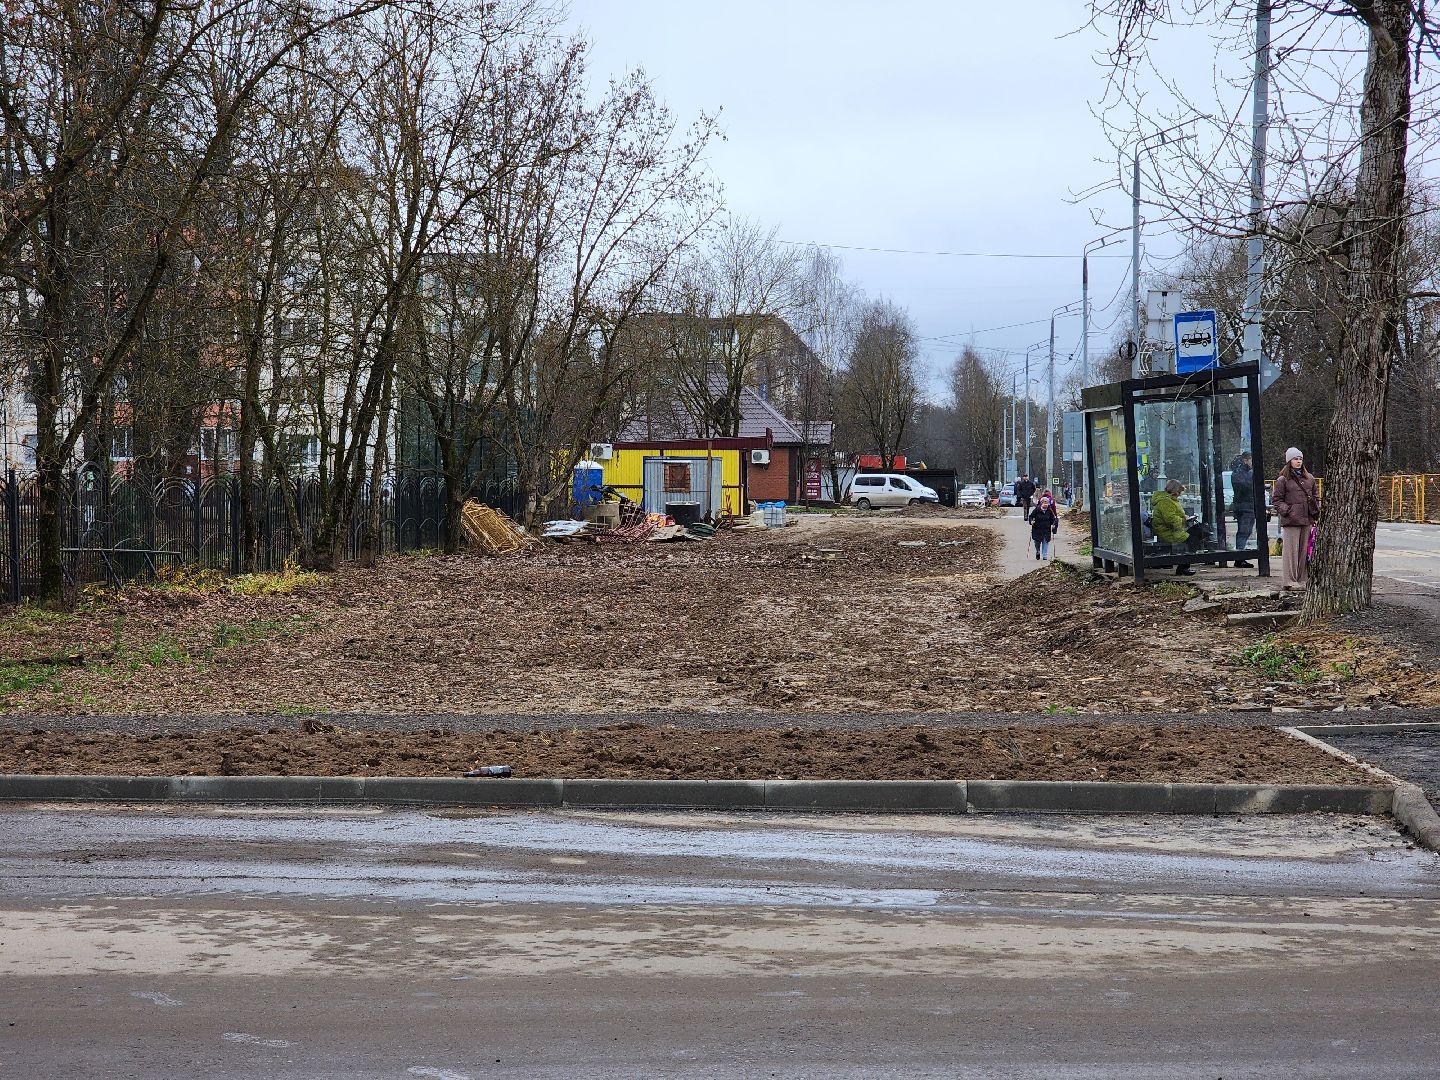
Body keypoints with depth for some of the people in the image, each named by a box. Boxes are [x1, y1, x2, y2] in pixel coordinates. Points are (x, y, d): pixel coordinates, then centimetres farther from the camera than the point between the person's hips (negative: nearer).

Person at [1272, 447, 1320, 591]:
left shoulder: (1309, 479, 15)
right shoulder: (1282, 480, -2)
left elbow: (1315, 496, 23)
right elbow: (1276, 500, -1)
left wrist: (1316, 513, 12)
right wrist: (1287, 511, -13)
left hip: (1307, 520, 5)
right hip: (1291, 521, -5)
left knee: (1304, 550, 7)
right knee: (1291, 550, -6)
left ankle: (1302, 579, 14)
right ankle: (1289, 581, -2)